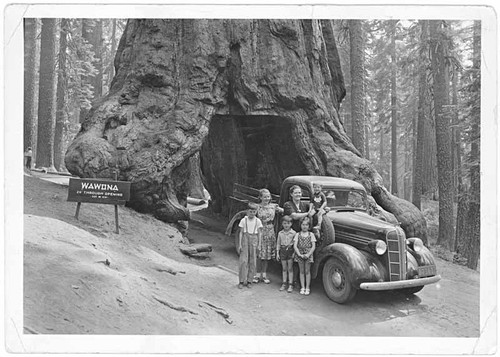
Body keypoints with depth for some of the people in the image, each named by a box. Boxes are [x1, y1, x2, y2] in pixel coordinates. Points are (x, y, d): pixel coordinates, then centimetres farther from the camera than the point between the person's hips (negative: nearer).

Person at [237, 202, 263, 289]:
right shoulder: (243, 220, -1)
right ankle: (241, 281, 2)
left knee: (252, 262, 3)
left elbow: (260, 233, 6)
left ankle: (249, 280, 14)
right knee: (243, 261, -6)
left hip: (254, 241, 2)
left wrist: (259, 245, 1)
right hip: (245, 240, -1)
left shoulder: (258, 221, 2)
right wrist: (239, 244, -3)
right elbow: (241, 232, 1)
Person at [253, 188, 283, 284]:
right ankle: (258, 274, 14)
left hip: (270, 232, 3)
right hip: (260, 232, -3)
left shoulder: (273, 206, 5)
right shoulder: (257, 208, -3)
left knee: (267, 255, 9)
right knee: (260, 254, -1)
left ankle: (264, 274, 20)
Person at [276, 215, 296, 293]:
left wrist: (294, 252, -11)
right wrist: (277, 253, 5)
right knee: (284, 269, 11)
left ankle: (290, 285, 8)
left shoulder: (293, 233, -5)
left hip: (290, 250, -3)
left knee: (290, 269, 2)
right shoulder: (280, 233, 4)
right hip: (283, 250, 3)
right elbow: (278, 243, 9)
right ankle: (284, 284, 19)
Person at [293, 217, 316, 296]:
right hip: (299, 255, 1)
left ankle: (307, 288, 13)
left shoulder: (311, 234, -1)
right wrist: (299, 254, -17)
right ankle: (302, 287, 16)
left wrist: (308, 254, -17)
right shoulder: (298, 235, 0)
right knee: (301, 271, 8)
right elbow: (295, 246, -6)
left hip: (308, 255, -1)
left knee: (307, 271, 5)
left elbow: (313, 246, -5)